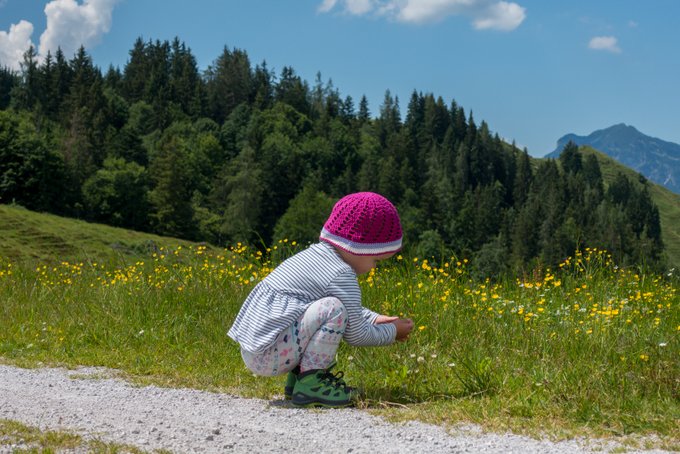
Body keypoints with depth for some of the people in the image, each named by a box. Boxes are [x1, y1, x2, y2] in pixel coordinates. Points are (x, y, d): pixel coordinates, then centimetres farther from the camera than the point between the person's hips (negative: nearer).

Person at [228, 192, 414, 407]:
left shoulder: (314, 253, 15)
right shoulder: (342, 276, -13)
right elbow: (356, 335, -6)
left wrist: (375, 319, 23)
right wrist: (392, 332, 9)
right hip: (269, 358, -10)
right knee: (333, 308, -20)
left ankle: (297, 375, 16)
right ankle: (310, 383, -12)